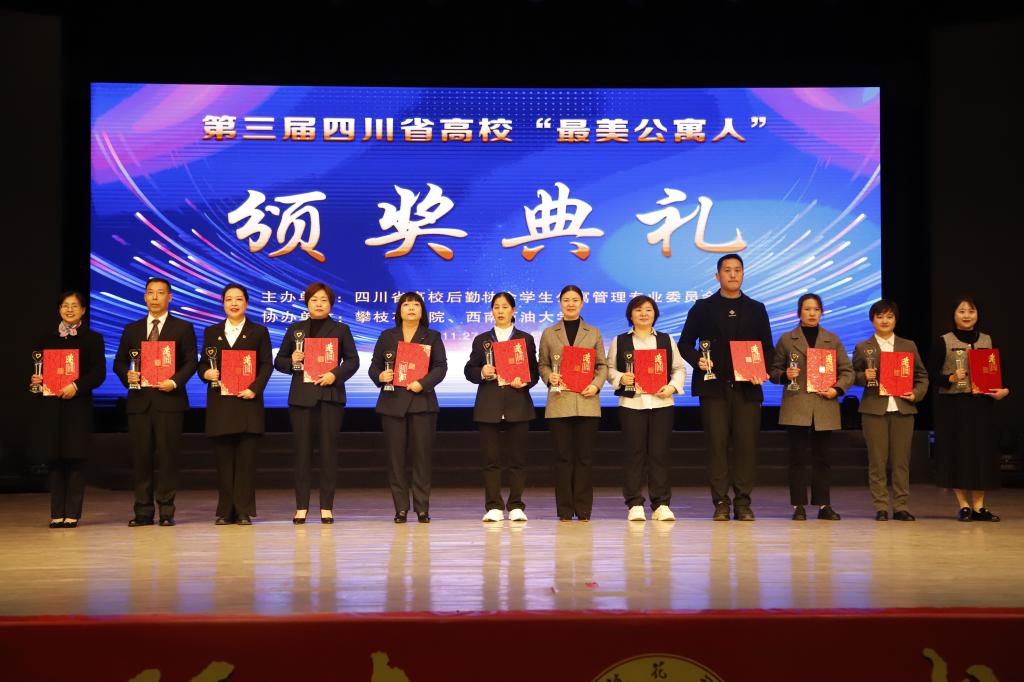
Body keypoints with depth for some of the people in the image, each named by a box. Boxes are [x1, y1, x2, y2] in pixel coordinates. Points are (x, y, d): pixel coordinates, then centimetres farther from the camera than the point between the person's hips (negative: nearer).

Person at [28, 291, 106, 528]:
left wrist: (77, 386, -17)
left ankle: (72, 513, 0)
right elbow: (35, 369, 14)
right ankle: (57, 513, 7)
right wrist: (34, 380, -9)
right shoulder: (45, 339, 14)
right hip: (49, 405, 3)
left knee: (75, 459, -3)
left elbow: (99, 373, -3)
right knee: (54, 460, 3)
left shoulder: (92, 339, 5)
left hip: (78, 404, -2)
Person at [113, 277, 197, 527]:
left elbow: (191, 362, 2)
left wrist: (175, 382, -14)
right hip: (139, 400, 3)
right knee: (140, 456, 2)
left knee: (167, 456, -3)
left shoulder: (183, 328, 7)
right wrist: (127, 375, -6)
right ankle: (143, 511, 7)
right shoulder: (132, 330, 16)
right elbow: (119, 361, 15)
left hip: (168, 399, -3)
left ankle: (166, 510, 2)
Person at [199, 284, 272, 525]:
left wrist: (255, 388, -13)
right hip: (219, 403, 2)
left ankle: (244, 511, 0)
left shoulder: (259, 332, 8)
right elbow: (203, 363, 13)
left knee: (246, 458, -3)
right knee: (223, 458, 2)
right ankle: (225, 511, 7)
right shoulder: (211, 332, 14)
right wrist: (206, 373, -10)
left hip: (247, 401, -2)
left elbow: (266, 365, 1)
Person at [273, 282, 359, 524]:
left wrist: (335, 374, -13)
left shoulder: (341, 329, 8)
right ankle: (301, 507, 3)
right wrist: (292, 362, -9)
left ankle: (326, 507, 4)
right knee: (302, 450, 0)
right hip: (301, 395, 1)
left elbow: (352, 360, 3)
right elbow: (279, 361, 12)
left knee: (329, 450, -1)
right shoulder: (295, 329, 12)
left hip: (330, 395, -1)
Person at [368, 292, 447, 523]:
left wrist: (423, 383, -15)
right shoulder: (387, 336, 13)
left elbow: (441, 366, 1)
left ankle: (422, 509, 2)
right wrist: (380, 377, -11)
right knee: (395, 456, -1)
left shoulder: (433, 337, 10)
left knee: (422, 456, -3)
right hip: (392, 402, 1)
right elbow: (374, 365, 11)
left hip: (422, 401, -1)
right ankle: (401, 508, 4)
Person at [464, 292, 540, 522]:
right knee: (491, 458, -1)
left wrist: (524, 382, -13)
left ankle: (516, 506, 6)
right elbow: (469, 371, 9)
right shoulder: (481, 340, 12)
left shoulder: (526, 339, 10)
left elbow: (534, 372, 7)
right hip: (489, 406, 1)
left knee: (517, 458, 0)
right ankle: (493, 507, 3)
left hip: (518, 405, 0)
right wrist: (481, 373, -11)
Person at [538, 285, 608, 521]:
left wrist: (596, 385, -7)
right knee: (563, 456, 0)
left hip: (587, 402, 0)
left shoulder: (594, 333, 13)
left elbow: (603, 365, 10)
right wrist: (549, 377, -10)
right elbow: (542, 364, 10)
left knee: (584, 456, 0)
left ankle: (583, 510, 5)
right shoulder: (549, 334, 11)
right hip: (559, 402, 0)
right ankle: (565, 511, 4)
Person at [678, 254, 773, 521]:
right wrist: (697, 360, -11)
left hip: (747, 388, 1)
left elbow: (767, 347, 15)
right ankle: (721, 503, 1)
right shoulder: (703, 308, 9)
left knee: (747, 445, -2)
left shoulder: (756, 309, 14)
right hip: (714, 387, -1)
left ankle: (743, 502, 4)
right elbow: (685, 343, 9)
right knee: (717, 444, -4)